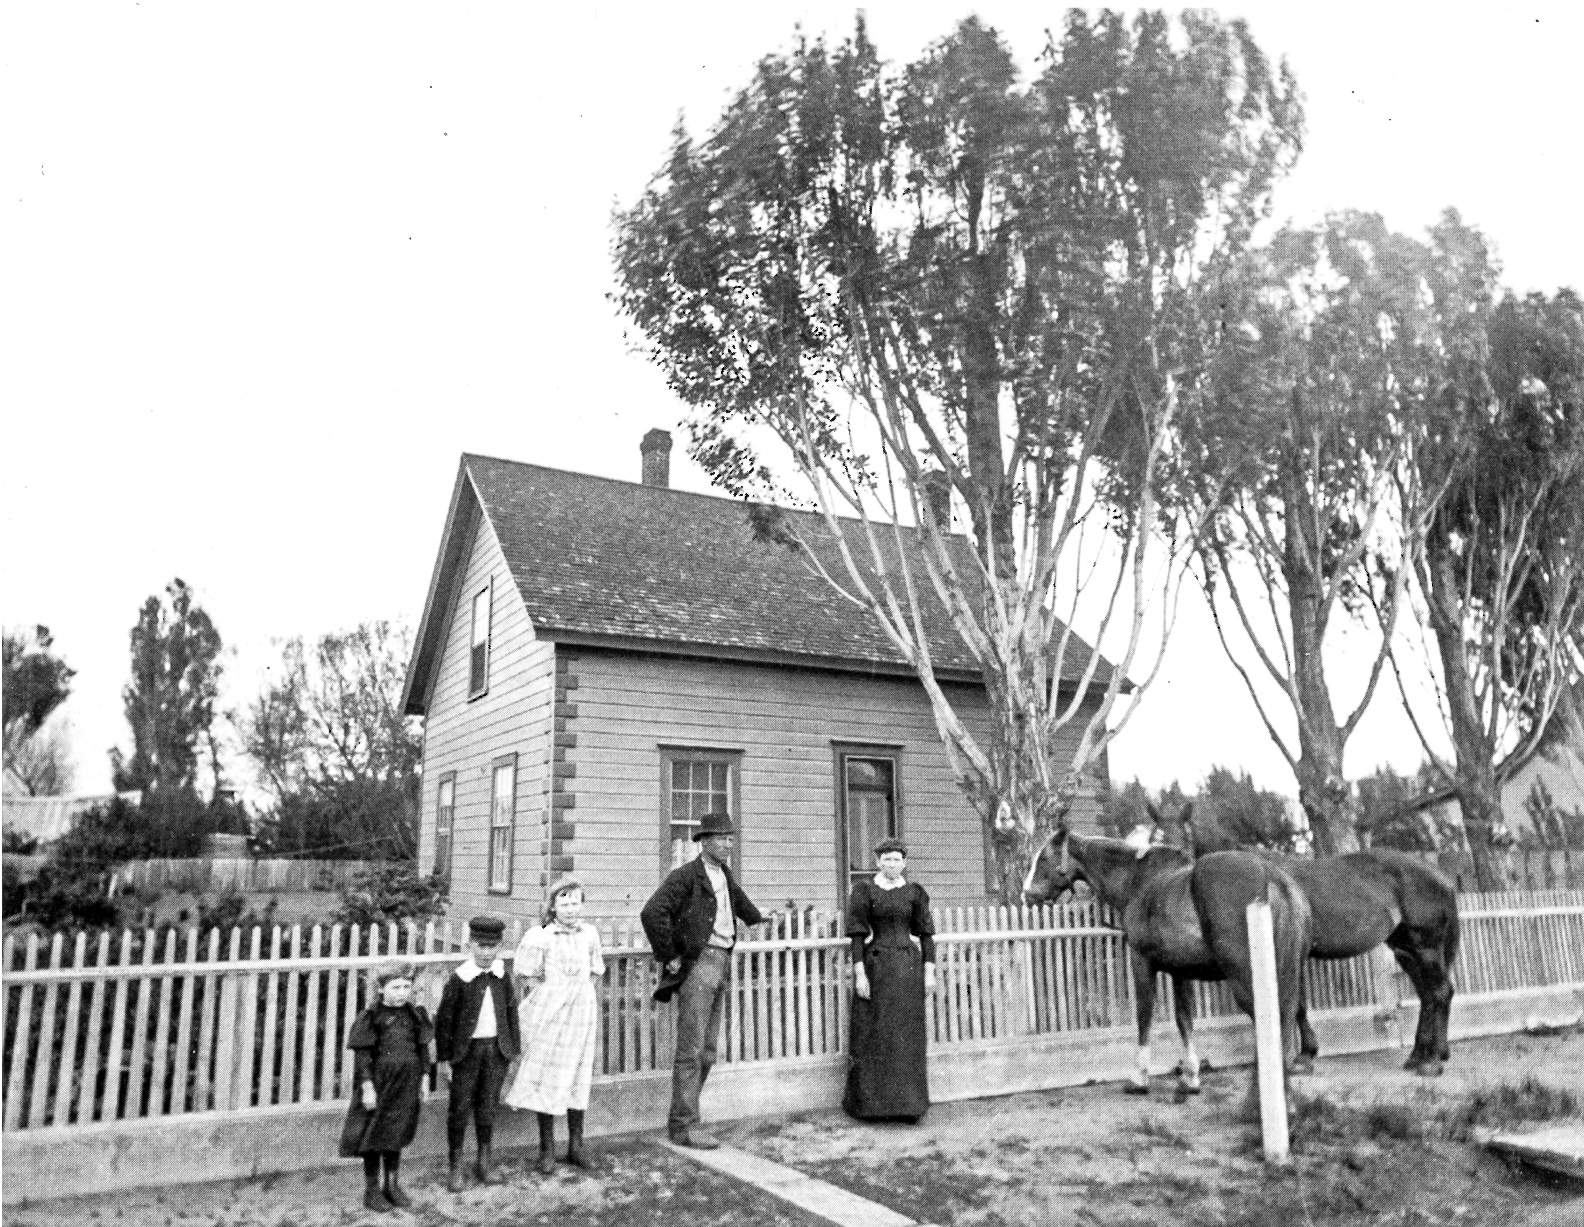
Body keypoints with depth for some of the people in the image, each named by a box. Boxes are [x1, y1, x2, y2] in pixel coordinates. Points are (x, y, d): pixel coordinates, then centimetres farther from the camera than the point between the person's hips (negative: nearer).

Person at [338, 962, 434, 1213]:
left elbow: (423, 1050, 8)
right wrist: (367, 1088, -14)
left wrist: (423, 1079, 7)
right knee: (374, 1136, 7)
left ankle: (393, 1185, 28)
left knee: (396, 1135, 14)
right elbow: (362, 1056, -12)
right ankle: (371, 1189, 21)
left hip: (405, 1087, 4)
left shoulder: (415, 1015, 1)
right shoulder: (370, 1018, -13)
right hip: (379, 1085, -4)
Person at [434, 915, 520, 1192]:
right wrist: (445, 1056, -7)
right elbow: (444, 1019, -7)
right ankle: (456, 1167, 18)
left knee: (488, 1106, 13)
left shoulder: (504, 977, 0)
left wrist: (513, 1047, 9)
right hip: (467, 1049, -3)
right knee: (460, 1106, 5)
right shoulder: (458, 979, -12)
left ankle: (484, 1162, 26)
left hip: (496, 1049, 3)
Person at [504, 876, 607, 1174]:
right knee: (547, 1078, 3)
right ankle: (547, 1148, 17)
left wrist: (578, 991, 5)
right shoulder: (540, 937, -10)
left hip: (581, 1012, 4)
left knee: (578, 1077, 9)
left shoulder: (590, 933, 4)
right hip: (548, 1012, -4)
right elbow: (525, 975, -6)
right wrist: (554, 992, -3)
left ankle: (576, 1145, 22)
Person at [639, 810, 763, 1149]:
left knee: (706, 1052, 11)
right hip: (697, 965, -8)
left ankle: (680, 1119, 22)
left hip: (722, 964, 8)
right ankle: (684, 1126, 3)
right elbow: (652, 913, -23)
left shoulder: (725, 875, 15)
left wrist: (762, 923, 43)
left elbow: (741, 903, 39)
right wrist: (668, 957, -18)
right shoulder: (685, 876, -11)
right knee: (690, 1051, -5)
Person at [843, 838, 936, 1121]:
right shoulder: (864, 890, -2)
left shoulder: (914, 892, 5)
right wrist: (859, 973, -12)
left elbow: (926, 934, 6)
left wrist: (929, 971, -2)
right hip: (875, 966, -2)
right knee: (874, 1034, 3)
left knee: (907, 1036, 5)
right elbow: (858, 934, -5)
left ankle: (907, 1103, 14)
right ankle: (871, 1101, 14)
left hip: (908, 968, 2)